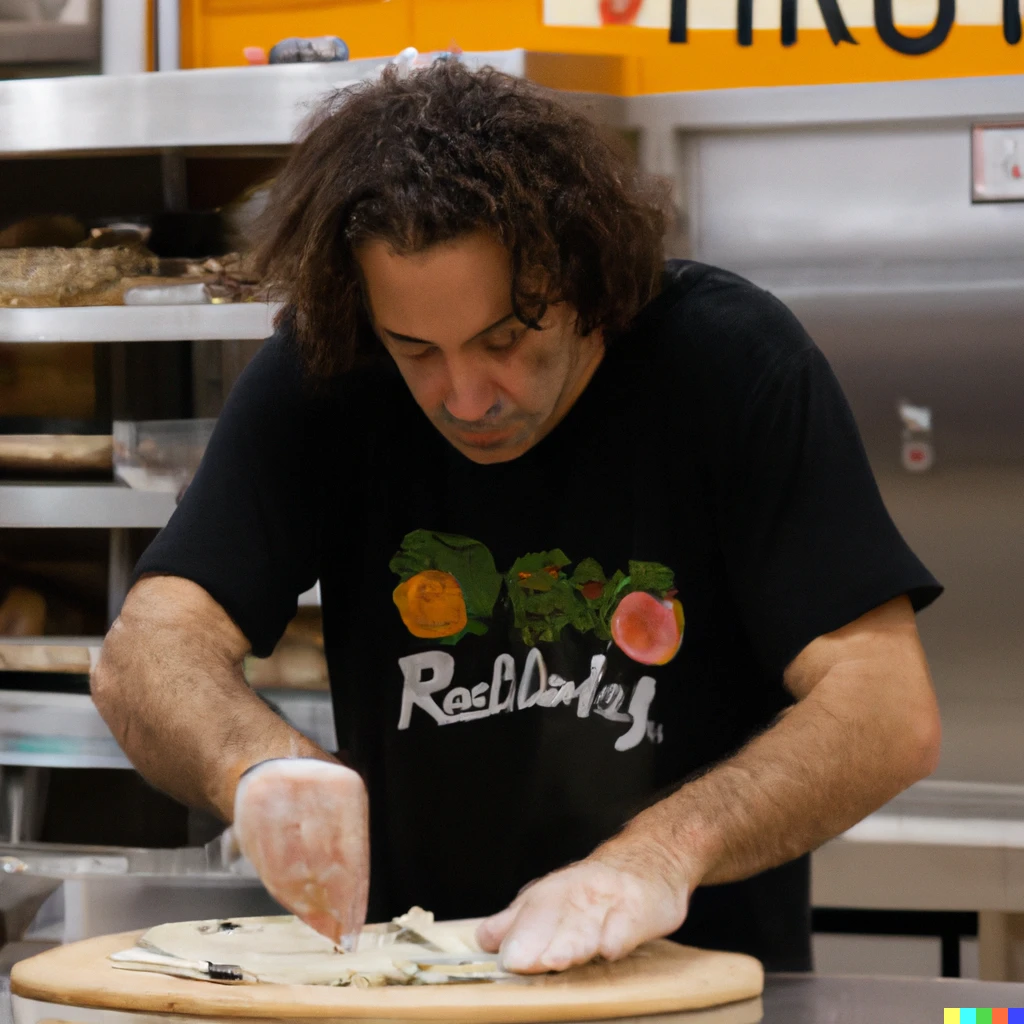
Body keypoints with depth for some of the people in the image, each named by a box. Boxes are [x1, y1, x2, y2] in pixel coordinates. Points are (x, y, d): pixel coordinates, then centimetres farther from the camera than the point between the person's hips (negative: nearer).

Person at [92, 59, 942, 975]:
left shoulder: (732, 359, -12)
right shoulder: (319, 378, -6)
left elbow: (890, 711, -17)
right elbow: (149, 652, -11)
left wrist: (666, 848, -33)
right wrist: (262, 767, -33)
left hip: (705, 977, -1)